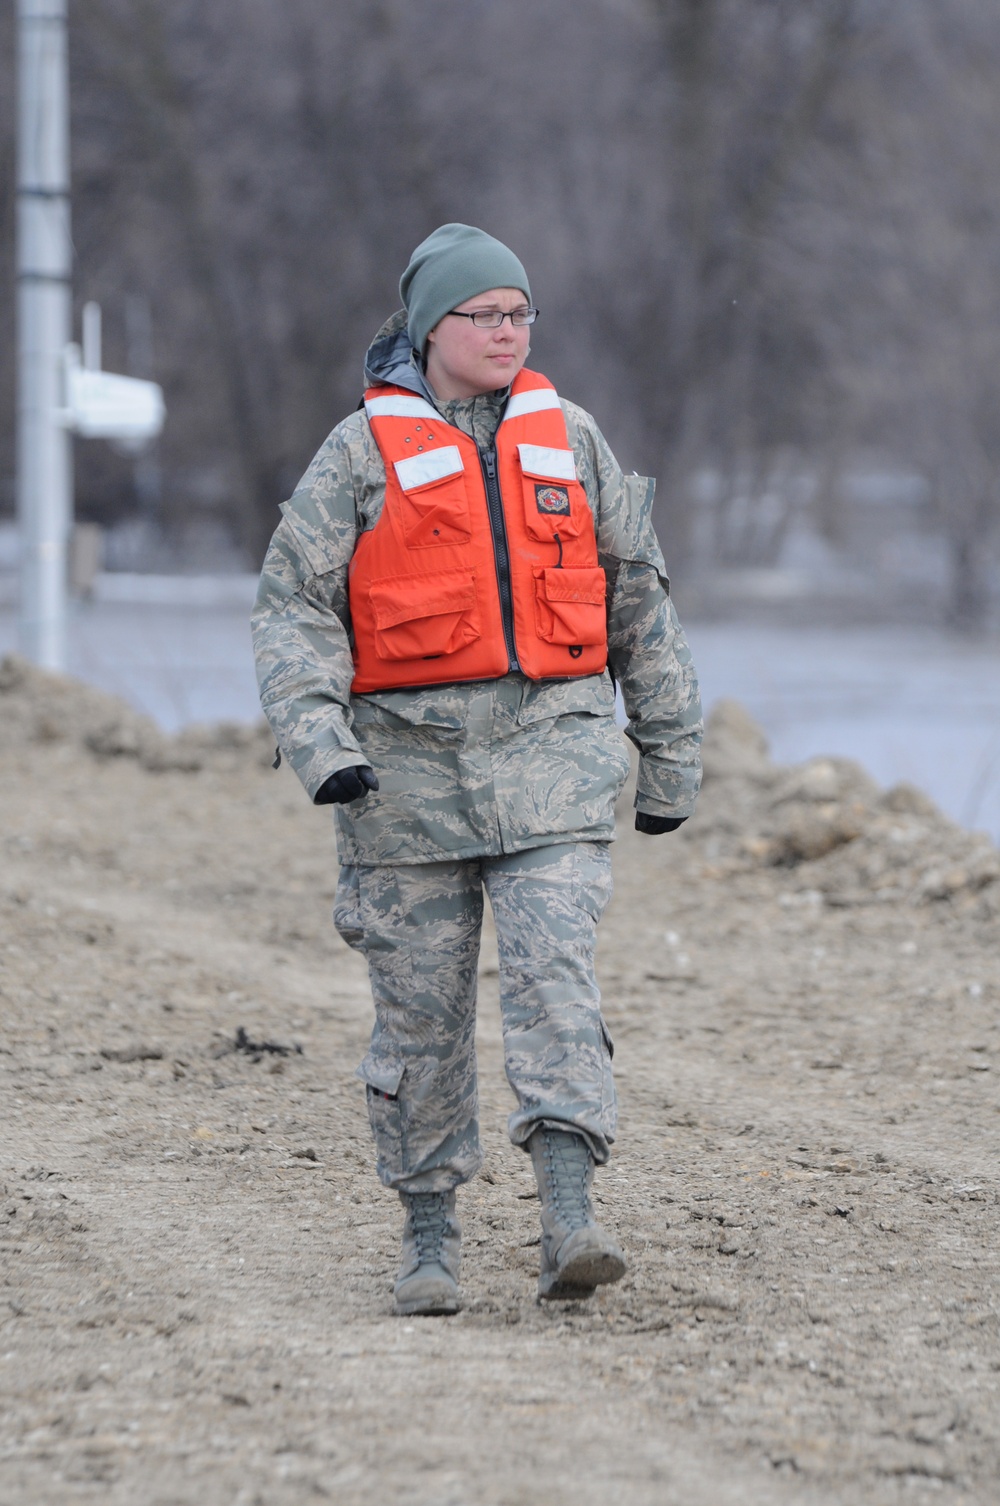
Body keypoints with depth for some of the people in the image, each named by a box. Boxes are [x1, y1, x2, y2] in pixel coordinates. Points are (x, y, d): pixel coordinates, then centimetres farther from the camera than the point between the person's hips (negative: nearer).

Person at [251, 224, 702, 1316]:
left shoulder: (567, 438, 11)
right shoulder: (364, 450, 2)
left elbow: (637, 599, 17)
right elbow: (293, 602, -1)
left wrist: (671, 753, 17)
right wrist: (315, 737, -16)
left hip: (552, 748, 1)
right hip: (411, 759, -1)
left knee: (554, 970, -14)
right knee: (422, 1003, 3)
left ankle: (569, 1222, -22)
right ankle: (429, 1236, 14)